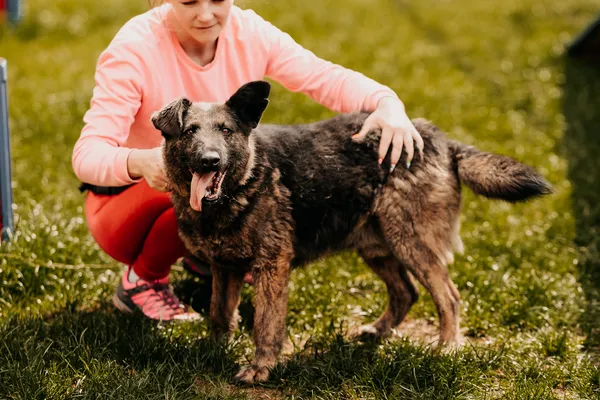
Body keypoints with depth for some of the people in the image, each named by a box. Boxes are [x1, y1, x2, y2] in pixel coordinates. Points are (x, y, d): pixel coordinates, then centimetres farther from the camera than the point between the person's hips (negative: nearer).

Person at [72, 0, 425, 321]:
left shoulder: (248, 31, -11)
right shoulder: (135, 47, -24)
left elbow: (327, 78, -15)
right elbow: (88, 156, -31)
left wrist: (387, 104, -36)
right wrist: (140, 162, -54)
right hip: (127, 203, -5)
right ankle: (141, 281, -5)